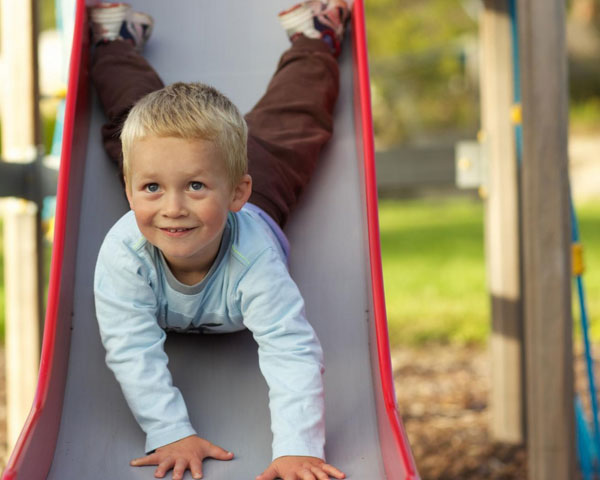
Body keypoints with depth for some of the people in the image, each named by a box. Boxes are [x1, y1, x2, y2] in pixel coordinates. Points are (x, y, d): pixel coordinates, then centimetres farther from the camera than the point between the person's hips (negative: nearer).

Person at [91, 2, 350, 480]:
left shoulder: (253, 257, -53)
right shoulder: (122, 252, -49)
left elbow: (292, 351, -54)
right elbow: (132, 351, -45)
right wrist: (172, 433, -53)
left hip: (259, 205, -1)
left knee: (291, 125, 28)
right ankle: (118, 40, 55)